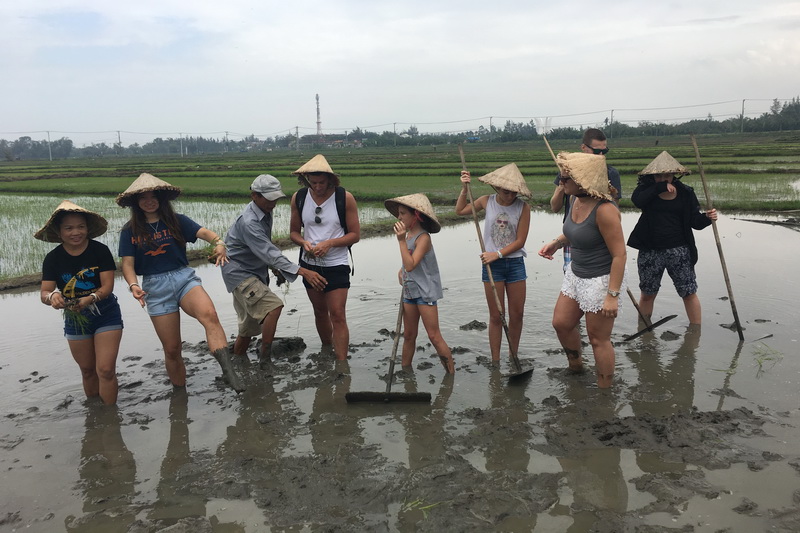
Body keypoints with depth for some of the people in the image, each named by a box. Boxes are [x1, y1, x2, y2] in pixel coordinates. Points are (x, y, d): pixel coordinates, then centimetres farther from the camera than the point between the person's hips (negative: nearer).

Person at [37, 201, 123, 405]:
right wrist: (52, 297, -37)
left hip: (106, 315, -3)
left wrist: (90, 299, -38)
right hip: (75, 319, 3)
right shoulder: (53, 258, -8)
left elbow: (108, 286, -18)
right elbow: (44, 292, -12)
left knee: (106, 370, -12)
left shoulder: (100, 250, -15)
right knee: (88, 371, 16)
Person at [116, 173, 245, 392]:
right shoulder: (130, 231, 6)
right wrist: (133, 285, -19)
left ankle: (229, 372, -45)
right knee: (171, 349, 3)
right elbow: (127, 263, 2)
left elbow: (204, 232, -10)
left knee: (209, 314, -33)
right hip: (155, 287, 1)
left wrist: (218, 242, -33)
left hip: (184, 277, -1)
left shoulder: (176, 220, 5)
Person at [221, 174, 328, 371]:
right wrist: (303, 272, -42)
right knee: (273, 306, -25)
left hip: (254, 273, 9)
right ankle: (265, 360, -16)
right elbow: (268, 252, -35)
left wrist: (275, 269, 14)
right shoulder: (248, 222, -26)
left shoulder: (265, 213, 4)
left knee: (249, 327, 15)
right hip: (240, 273, -9)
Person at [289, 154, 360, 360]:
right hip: (309, 264, 4)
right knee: (320, 312, 18)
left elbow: (355, 234, -8)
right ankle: (326, 350, 39)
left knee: (338, 316, -9)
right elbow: (294, 232, 8)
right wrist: (304, 243, -15)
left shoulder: (345, 198, -11)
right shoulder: (299, 198, -2)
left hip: (336, 266, -4)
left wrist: (329, 243, -22)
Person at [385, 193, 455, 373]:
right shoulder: (408, 235, 9)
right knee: (409, 336, 15)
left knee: (434, 337, -6)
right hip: (409, 291, 8)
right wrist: (402, 270, 3)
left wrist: (402, 240, -25)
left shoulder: (423, 237, -16)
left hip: (425, 292, -8)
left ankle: (451, 373, 2)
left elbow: (411, 265, -25)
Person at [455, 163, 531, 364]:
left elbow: (520, 241, -9)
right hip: (492, 265, 0)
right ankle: (495, 361, 13)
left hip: (515, 263, 0)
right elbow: (460, 210, 15)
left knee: (517, 315, 8)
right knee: (496, 316, 5)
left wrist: (497, 254, -16)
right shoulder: (487, 201, -1)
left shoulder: (523, 207, -8)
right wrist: (464, 189, 3)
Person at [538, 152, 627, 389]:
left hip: (600, 280, -9)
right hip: (576, 274, 9)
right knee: (561, 323, 19)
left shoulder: (604, 209, -27)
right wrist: (556, 242, 2)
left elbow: (619, 254, -24)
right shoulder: (575, 199, -1)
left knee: (598, 339, 5)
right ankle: (575, 366, 45)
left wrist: (612, 295, -25)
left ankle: (604, 390, 25)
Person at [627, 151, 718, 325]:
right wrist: (660, 187, -21)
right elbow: (637, 200, -23)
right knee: (647, 294, 14)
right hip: (650, 251, 1)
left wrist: (707, 217, -20)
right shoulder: (647, 189, 0)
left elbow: (695, 222, 0)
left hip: (678, 250, 0)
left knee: (689, 293, 3)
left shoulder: (685, 193, 1)